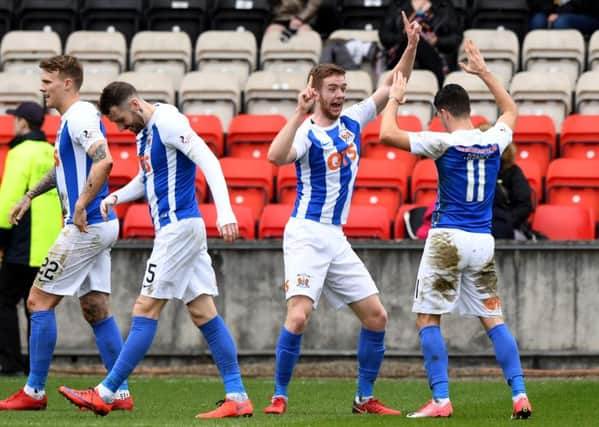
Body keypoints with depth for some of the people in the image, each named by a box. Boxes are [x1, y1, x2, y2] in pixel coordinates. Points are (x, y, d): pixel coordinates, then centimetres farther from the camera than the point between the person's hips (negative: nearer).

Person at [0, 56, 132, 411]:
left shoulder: (81, 116, -15)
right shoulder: (71, 118, 17)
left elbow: (104, 161, -30)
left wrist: (81, 205, -27)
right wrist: (30, 196, 34)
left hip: (86, 227, -10)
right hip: (99, 226, 10)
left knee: (40, 300, -4)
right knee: (96, 309, 9)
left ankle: (34, 391, -1)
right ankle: (120, 392, 8)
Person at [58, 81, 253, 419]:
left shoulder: (169, 123, -14)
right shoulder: (145, 132, 15)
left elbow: (209, 162, -21)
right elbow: (146, 179, 29)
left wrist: (225, 213, -30)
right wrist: (114, 198, 11)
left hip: (179, 225, -10)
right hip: (173, 228, 10)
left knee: (146, 310, -6)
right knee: (204, 313, 5)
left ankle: (105, 395, -3)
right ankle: (238, 398, 3)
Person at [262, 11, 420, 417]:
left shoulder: (352, 121, 9)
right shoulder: (307, 132, -10)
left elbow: (392, 86, 13)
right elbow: (276, 157, -31)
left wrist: (411, 46, 0)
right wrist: (300, 113, -35)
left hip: (337, 239, 7)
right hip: (307, 235, -7)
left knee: (376, 316, 3)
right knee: (298, 316, -20)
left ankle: (365, 398, 13)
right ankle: (279, 396, -7)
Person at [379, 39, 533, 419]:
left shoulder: (444, 143, -11)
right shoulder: (494, 141, 5)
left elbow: (388, 134, -14)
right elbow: (511, 110, 28)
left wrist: (395, 99, 2)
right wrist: (484, 72, 33)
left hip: (449, 240, -5)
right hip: (484, 241, 5)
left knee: (428, 319, 2)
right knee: (493, 320, 10)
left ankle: (441, 399, -7)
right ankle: (520, 396, -1)